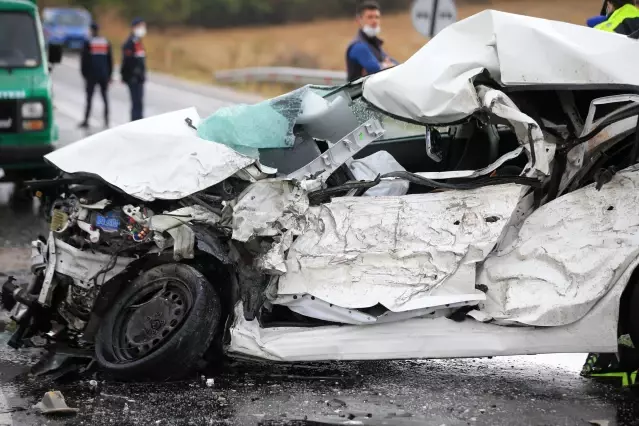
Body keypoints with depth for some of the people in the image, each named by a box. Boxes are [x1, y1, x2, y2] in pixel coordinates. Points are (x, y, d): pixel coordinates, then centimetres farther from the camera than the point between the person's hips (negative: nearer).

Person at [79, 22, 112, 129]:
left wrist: (84, 74, 4)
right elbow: (110, 60, 11)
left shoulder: (88, 43, -5)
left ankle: (86, 121, -4)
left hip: (92, 75, -3)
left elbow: (84, 60, -4)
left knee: (89, 98, -1)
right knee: (105, 98, 7)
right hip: (104, 74, 3)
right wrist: (109, 75, 16)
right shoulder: (106, 43, 7)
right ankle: (106, 121, 3)